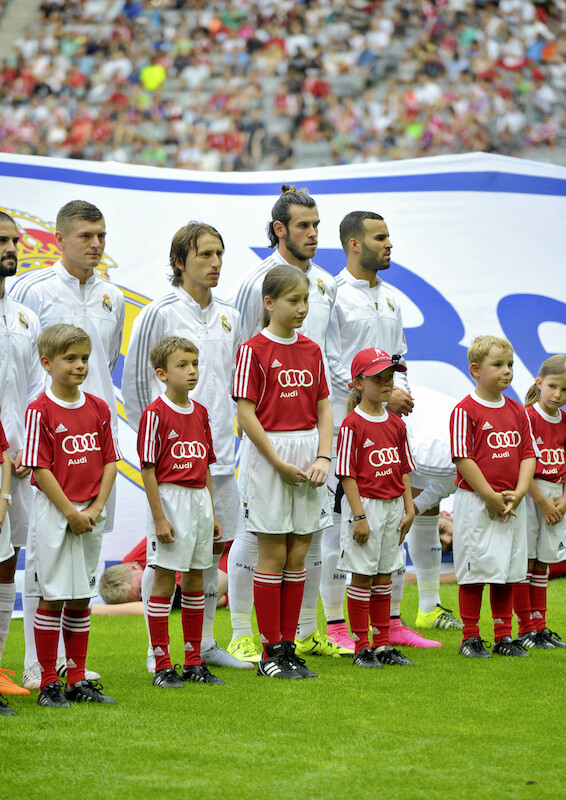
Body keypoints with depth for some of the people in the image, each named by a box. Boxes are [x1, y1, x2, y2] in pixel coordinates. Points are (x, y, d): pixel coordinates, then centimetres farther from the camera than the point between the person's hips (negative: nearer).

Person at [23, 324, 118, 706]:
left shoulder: (99, 408, 7)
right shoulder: (41, 411, -9)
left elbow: (110, 461, 7)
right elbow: (40, 469, -12)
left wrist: (95, 509, -5)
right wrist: (70, 513, -14)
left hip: (90, 515, 5)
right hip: (54, 514, -5)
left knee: (81, 600, 10)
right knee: (52, 598, -2)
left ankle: (78, 680, 17)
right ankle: (49, 684, 3)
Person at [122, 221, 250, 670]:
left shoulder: (229, 317, 11)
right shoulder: (160, 314, -7)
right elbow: (134, 383, -4)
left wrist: (224, 428, 15)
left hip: (219, 454, 6)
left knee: (213, 548, 11)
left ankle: (205, 645, 22)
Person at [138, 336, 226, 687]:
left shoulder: (200, 412, 11)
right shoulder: (156, 413, -10)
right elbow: (148, 469, -12)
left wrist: (212, 513, 14)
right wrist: (159, 518, -16)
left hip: (199, 500, 7)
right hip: (170, 498, -7)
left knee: (196, 580, 11)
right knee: (165, 579, -3)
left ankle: (195, 662, 18)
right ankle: (162, 665, 1)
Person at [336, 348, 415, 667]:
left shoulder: (397, 424, 9)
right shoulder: (353, 424, -11)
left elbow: (404, 470, 13)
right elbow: (348, 474, -12)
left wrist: (409, 509, 7)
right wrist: (359, 516, -17)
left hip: (394, 506, 6)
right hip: (365, 505, -6)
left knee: (384, 576, 11)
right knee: (362, 576, -1)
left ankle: (383, 645, 17)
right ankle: (362, 647, 5)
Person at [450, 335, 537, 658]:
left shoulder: (518, 412, 10)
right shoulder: (465, 411, -9)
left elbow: (529, 454, 8)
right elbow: (464, 459, -14)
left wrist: (518, 492, -7)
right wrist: (491, 497, -16)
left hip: (512, 504, 6)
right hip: (476, 503, -6)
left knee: (508, 570, 9)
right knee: (475, 569, -2)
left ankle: (504, 636, 18)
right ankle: (471, 637, 6)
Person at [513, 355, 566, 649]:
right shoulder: (528, 417, -11)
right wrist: (542, 502, -14)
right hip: (529, 494, -6)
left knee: (542, 563, 11)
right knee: (524, 560, -3)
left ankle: (539, 626, 15)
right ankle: (526, 630, 0)